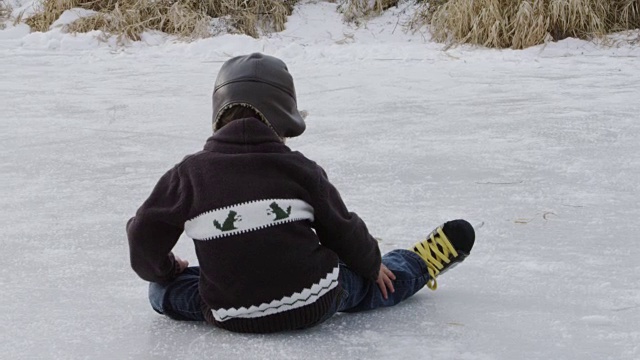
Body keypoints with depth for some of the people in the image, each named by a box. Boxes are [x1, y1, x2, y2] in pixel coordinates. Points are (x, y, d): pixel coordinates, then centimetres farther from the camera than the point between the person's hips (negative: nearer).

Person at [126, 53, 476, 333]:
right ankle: (420, 264, 52)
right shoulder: (299, 169, -5)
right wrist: (373, 264, 25)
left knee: (165, 290, 22)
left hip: (232, 316, 0)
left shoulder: (190, 173, -7)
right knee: (372, 285, 27)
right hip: (315, 304, 1)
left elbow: (145, 234, -2)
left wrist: (163, 270, 21)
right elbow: (342, 228, 5)